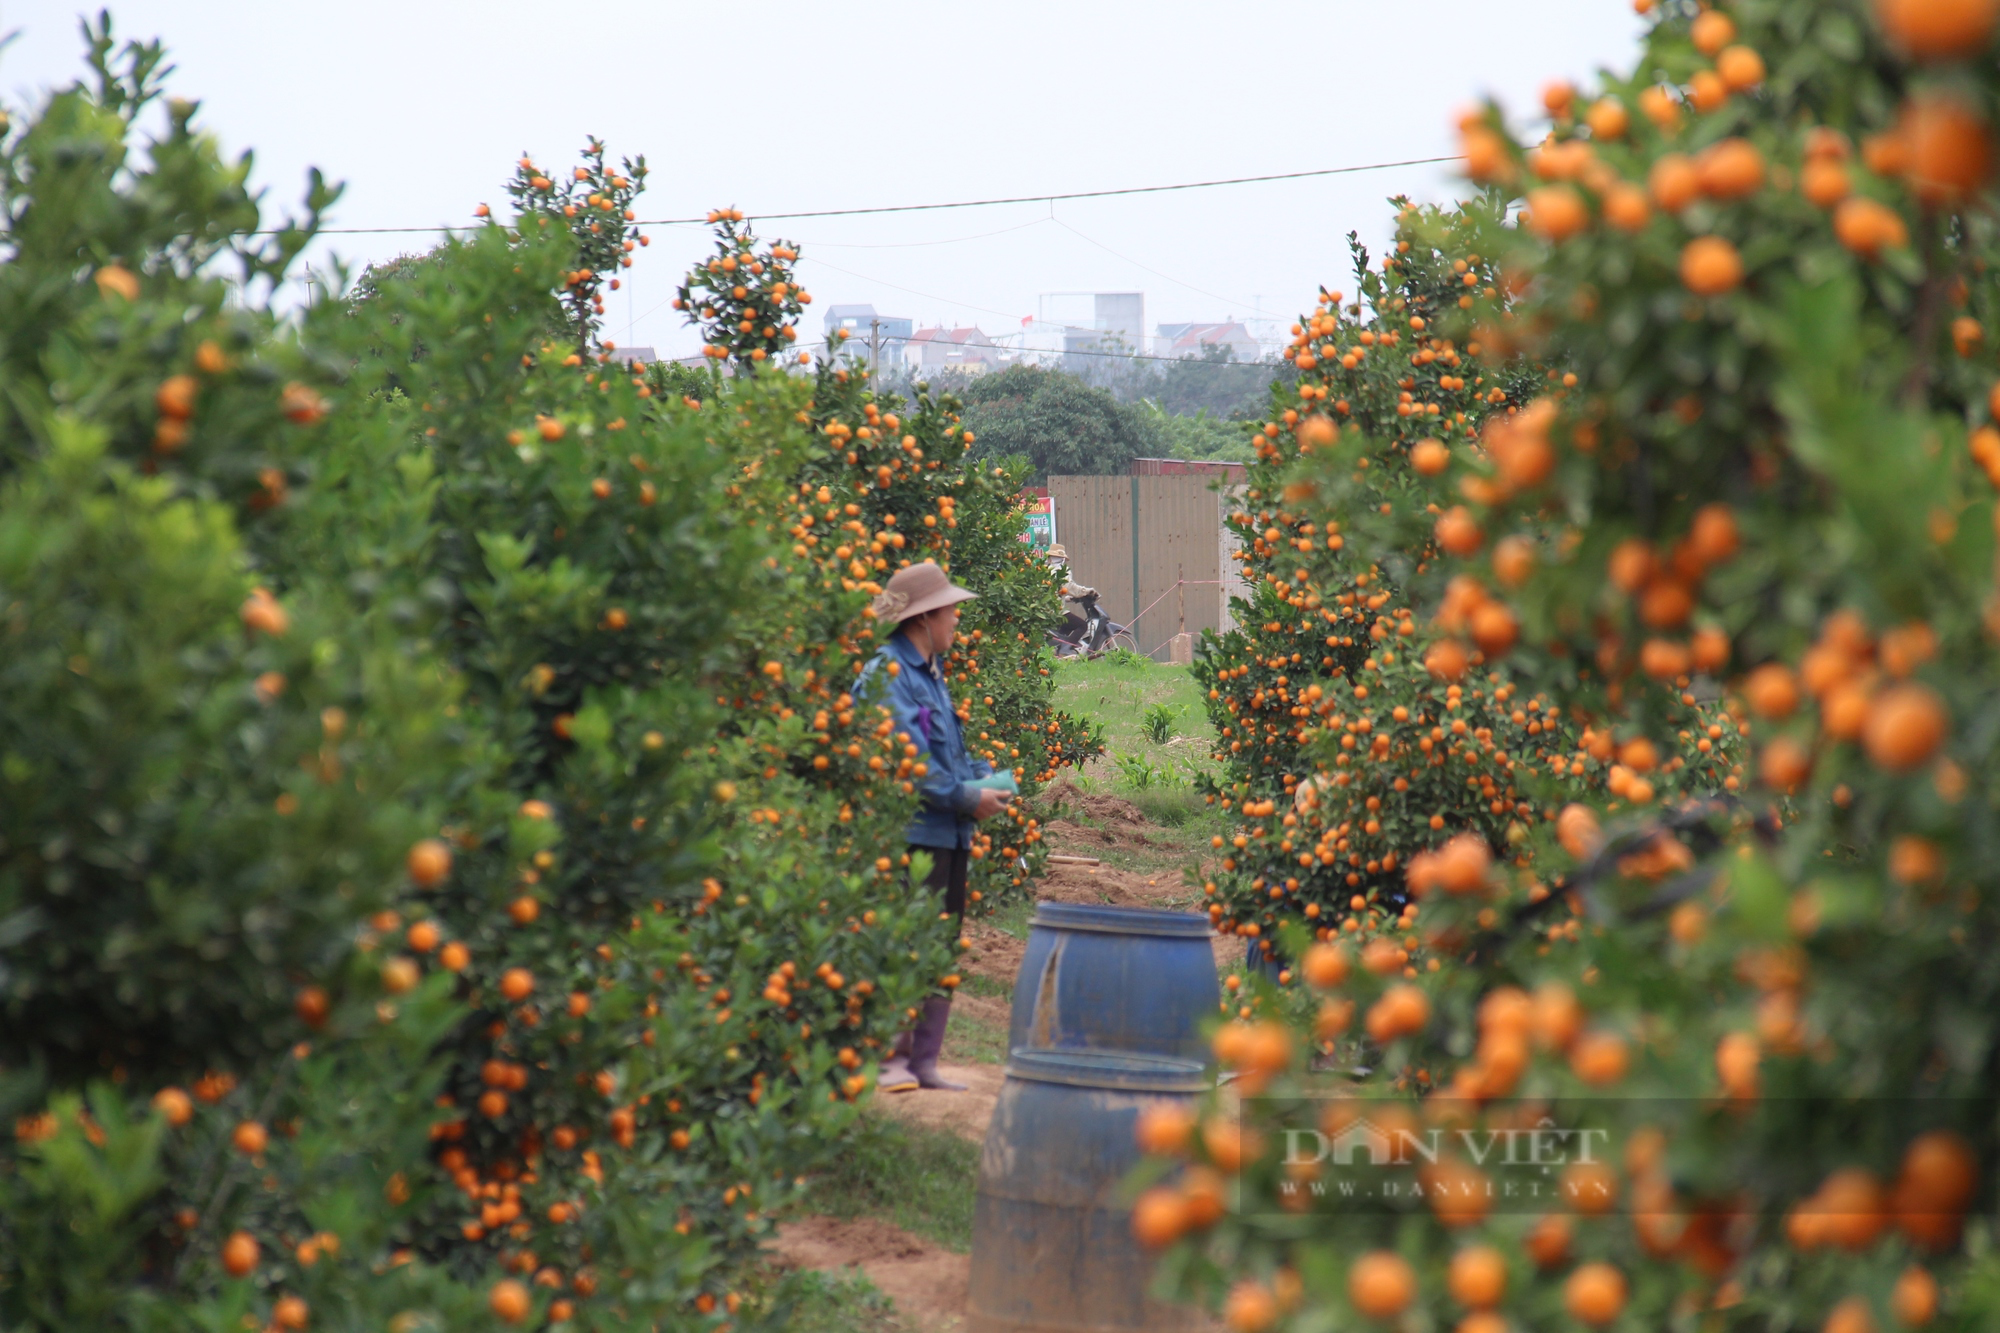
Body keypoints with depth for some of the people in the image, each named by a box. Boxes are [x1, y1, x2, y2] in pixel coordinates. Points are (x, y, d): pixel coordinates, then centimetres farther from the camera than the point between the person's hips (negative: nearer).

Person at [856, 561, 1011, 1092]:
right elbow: (908, 758, -17)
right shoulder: (887, 672, -11)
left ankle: (925, 1061, 15)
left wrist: (983, 775, 5)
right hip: (910, 829, -9)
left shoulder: (932, 673, 18)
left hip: (950, 832, 9)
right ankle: (891, 1058, -1)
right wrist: (966, 797, -15)